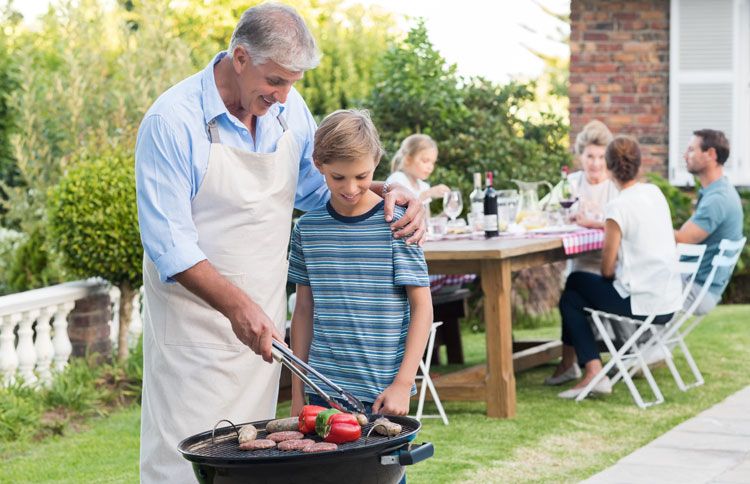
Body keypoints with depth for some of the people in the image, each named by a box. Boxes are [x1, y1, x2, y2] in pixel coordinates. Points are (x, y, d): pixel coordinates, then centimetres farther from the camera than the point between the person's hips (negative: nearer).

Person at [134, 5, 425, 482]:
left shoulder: (288, 108, 2)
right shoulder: (172, 121, -16)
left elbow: (318, 184, 18)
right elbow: (169, 244, -19)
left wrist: (389, 192, -1)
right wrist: (236, 305, -29)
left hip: (263, 319, 6)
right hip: (196, 322, -6)